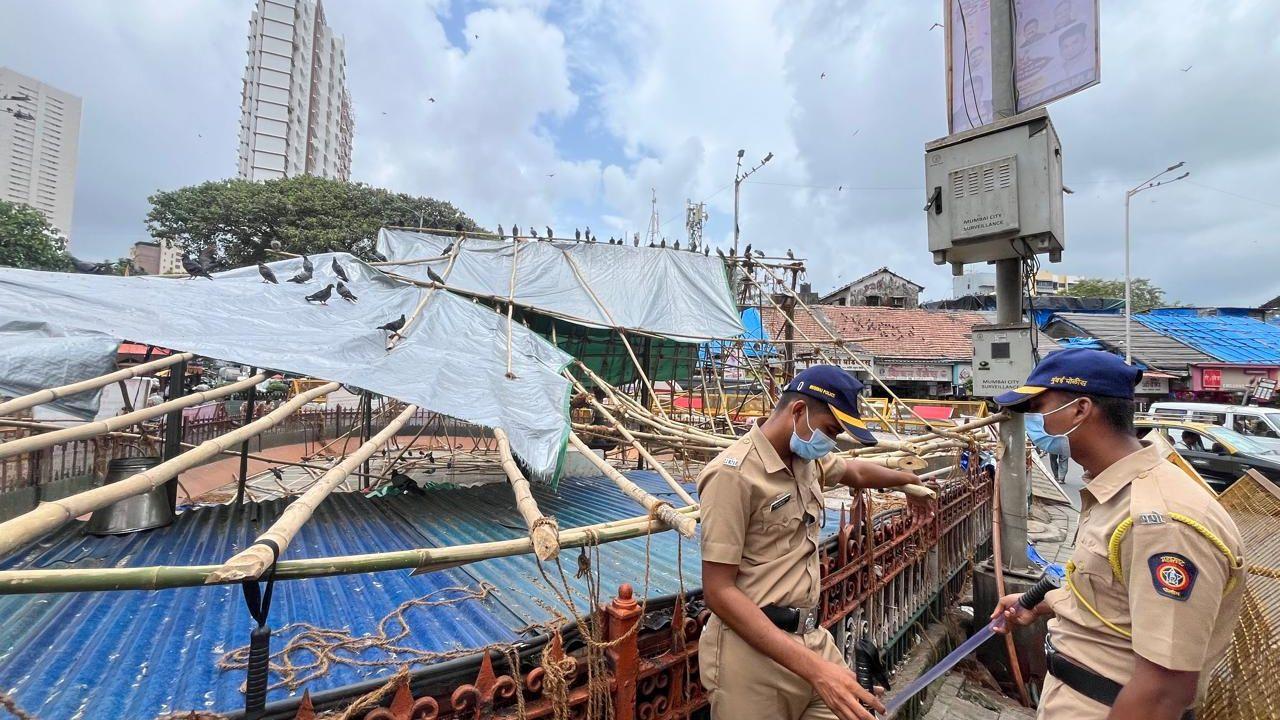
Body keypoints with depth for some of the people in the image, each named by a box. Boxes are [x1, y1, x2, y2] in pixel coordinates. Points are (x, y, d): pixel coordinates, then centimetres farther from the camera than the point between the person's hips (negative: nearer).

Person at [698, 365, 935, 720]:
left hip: (814, 639, 7)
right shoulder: (734, 473, -21)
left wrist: (908, 481, 43)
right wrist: (813, 668, -23)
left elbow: (855, 471, 29)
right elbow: (719, 591, -21)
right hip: (754, 653, -7)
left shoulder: (807, 458, 6)